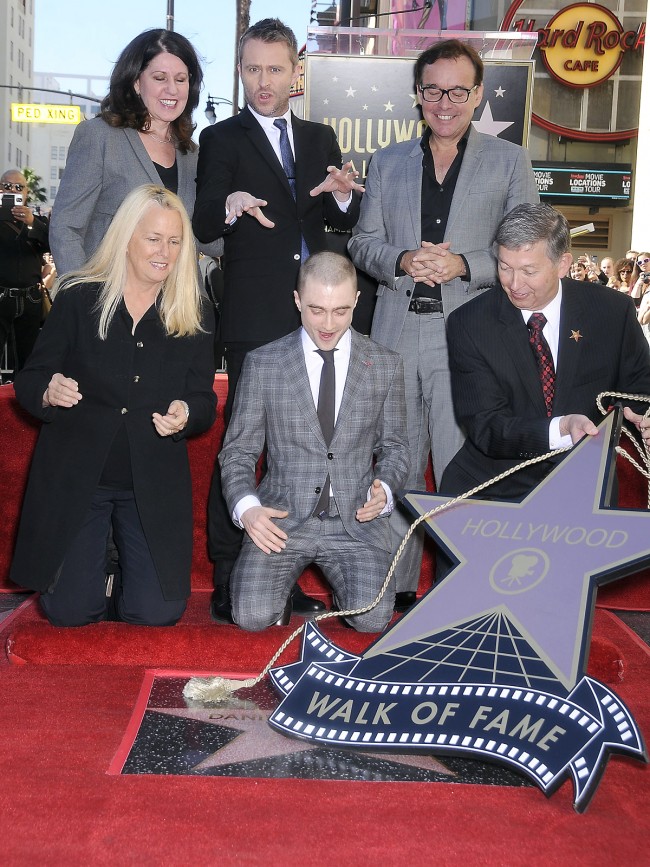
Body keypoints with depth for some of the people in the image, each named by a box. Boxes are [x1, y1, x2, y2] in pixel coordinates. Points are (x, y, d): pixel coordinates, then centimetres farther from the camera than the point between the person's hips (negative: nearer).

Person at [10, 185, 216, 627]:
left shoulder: (196, 314, 1)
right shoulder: (78, 298, -4)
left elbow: (204, 402, 1)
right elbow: (28, 381, -1)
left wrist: (185, 415, -22)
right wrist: (48, 392, -24)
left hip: (155, 483, 1)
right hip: (75, 474, -1)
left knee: (157, 612, -6)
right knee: (70, 611, -4)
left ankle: (125, 553, 27)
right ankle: (98, 551, 29)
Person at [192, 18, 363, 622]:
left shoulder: (321, 138, 16)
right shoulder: (222, 139, 2)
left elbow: (343, 223, 13)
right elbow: (203, 226, -9)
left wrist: (344, 195, -9)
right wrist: (230, 204, -32)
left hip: (314, 315, 5)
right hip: (255, 317, -5)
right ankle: (227, 579, 6)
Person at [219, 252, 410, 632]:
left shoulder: (386, 365, 6)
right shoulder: (262, 364, 2)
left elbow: (394, 446, 13)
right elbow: (238, 452, 5)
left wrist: (384, 490, -8)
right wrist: (246, 507, -13)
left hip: (356, 519, 1)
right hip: (282, 518, 0)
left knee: (373, 618, -20)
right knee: (252, 615, -20)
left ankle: (349, 583, 15)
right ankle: (281, 583, 15)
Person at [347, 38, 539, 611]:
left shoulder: (510, 161, 8)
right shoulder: (388, 162, 16)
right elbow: (363, 242, 12)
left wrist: (462, 265, -12)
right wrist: (404, 259, -8)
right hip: (396, 333, 3)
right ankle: (397, 587, 20)